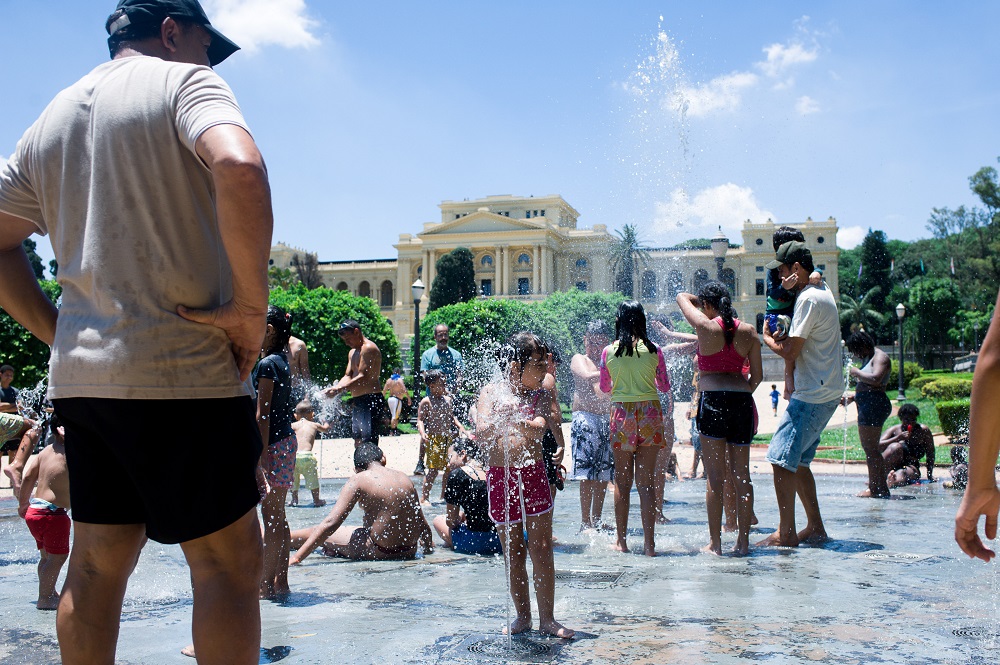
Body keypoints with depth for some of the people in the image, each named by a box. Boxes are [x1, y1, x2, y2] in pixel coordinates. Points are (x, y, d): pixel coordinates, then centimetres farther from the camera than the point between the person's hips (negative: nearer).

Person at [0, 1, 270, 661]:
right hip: (182, 369, -7)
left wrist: (57, 332, 17)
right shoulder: (185, 81, -2)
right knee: (229, 558, 0)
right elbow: (239, 168, -24)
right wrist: (251, 307, -18)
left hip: (79, 374, 8)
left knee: (99, 559, 14)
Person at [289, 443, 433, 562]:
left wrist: (296, 558, -16)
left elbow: (331, 522, -16)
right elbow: (422, 523, 9)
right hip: (409, 551, 6)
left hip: (379, 552, -5)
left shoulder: (358, 480, -7)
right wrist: (428, 547, 29)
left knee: (319, 533, 13)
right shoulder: (404, 477, 7)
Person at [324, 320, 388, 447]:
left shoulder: (369, 348, -11)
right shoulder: (352, 352, 21)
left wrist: (340, 389, -26)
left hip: (371, 400, -10)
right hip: (357, 402, 10)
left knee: (369, 444, -14)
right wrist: (334, 388, -6)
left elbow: (363, 378, -20)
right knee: (358, 443, 13)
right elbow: (348, 376, 14)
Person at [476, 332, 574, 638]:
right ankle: (522, 616, 22)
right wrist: (496, 421, -32)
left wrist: (516, 421, -35)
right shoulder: (491, 392, 1)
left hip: (533, 475, 1)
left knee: (542, 550, 1)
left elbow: (538, 429, -14)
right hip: (500, 476, 0)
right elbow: (482, 435, -10)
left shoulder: (540, 395, 4)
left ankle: (547, 618, 12)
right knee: (513, 553, 8)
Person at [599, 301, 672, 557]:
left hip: (622, 413, 0)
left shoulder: (609, 351, -1)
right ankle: (649, 543, 3)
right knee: (646, 482, 3)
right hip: (650, 412, 0)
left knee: (622, 481, 10)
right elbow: (665, 386, 9)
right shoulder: (653, 350, -1)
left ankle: (621, 541, 15)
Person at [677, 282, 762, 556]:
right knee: (742, 476, 8)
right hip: (742, 401, 4)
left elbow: (682, 297, 14)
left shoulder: (705, 326, -4)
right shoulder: (748, 331, 7)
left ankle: (715, 543, 5)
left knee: (715, 477, 1)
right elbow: (757, 375, 10)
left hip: (713, 399, -4)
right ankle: (743, 541, 12)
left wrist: (701, 300, 31)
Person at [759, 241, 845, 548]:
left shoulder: (809, 299, -15)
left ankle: (786, 534, -8)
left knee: (781, 459, -10)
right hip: (825, 393, 10)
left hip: (813, 395, -10)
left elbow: (790, 352, -18)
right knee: (797, 460, 14)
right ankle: (815, 527, 19)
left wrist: (767, 338, 1)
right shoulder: (821, 291, 16)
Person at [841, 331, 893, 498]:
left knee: (871, 449, -11)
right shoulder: (870, 359, 23)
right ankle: (873, 487, 18)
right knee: (870, 448, 13)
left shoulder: (880, 357, -8)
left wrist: (856, 372, -12)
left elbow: (875, 379, -26)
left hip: (874, 404, -11)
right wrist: (853, 396, 16)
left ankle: (880, 489, -10)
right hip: (867, 405, 11)